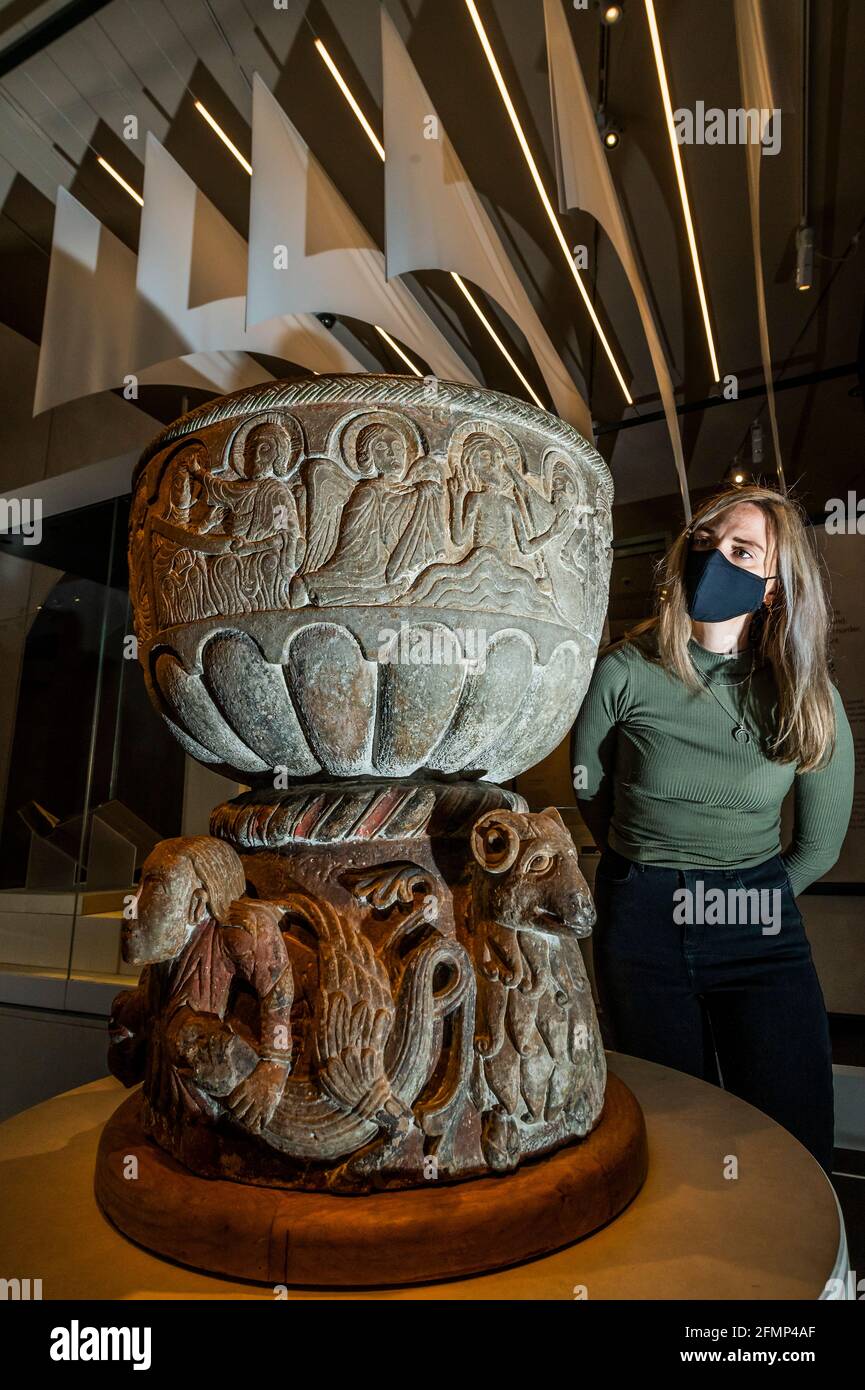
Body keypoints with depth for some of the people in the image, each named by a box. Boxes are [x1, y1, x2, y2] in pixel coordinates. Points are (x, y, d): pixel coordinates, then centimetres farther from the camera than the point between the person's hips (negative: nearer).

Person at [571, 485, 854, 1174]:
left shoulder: (809, 697, -7)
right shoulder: (625, 673, -11)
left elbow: (821, 844, 4)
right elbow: (589, 789, 5)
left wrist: (752, 899, 9)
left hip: (763, 931, 1)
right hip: (640, 924, 0)